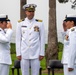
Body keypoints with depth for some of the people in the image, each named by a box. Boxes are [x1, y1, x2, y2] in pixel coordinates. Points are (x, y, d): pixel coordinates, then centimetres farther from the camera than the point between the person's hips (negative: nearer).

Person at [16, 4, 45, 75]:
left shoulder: (39, 23, 1)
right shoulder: (20, 23, 3)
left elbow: (42, 39, 2)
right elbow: (18, 39, 4)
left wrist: (42, 53, -1)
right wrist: (18, 53, 0)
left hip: (35, 54, 0)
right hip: (24, 54, 1)